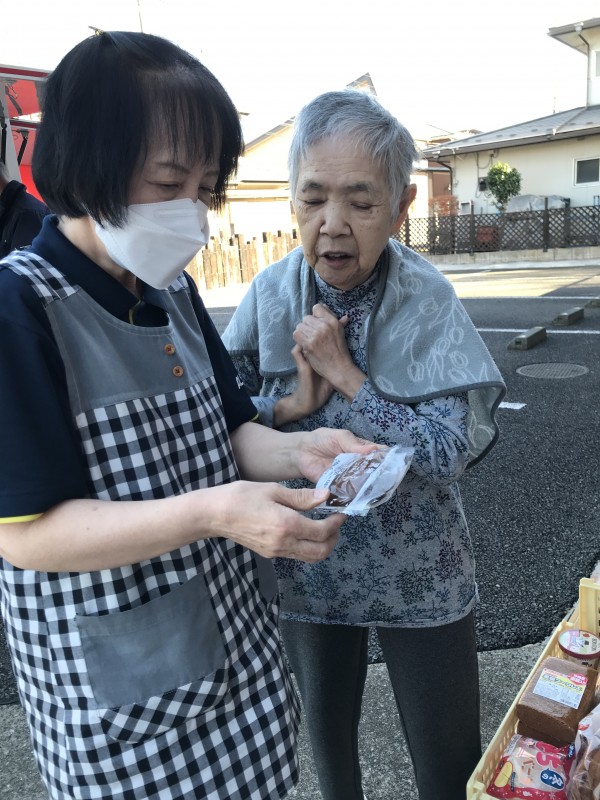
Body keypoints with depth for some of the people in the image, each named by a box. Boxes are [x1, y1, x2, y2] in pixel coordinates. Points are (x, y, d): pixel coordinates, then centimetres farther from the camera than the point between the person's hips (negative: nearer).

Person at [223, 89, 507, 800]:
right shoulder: (269, 295, -10)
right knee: (327, 737, 26)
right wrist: (293, 403, -23)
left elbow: (451, 452, -20)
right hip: (307, 566, 2)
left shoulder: (430, 301, -15)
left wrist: (346, 376, -24)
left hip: (418, 575, -2)